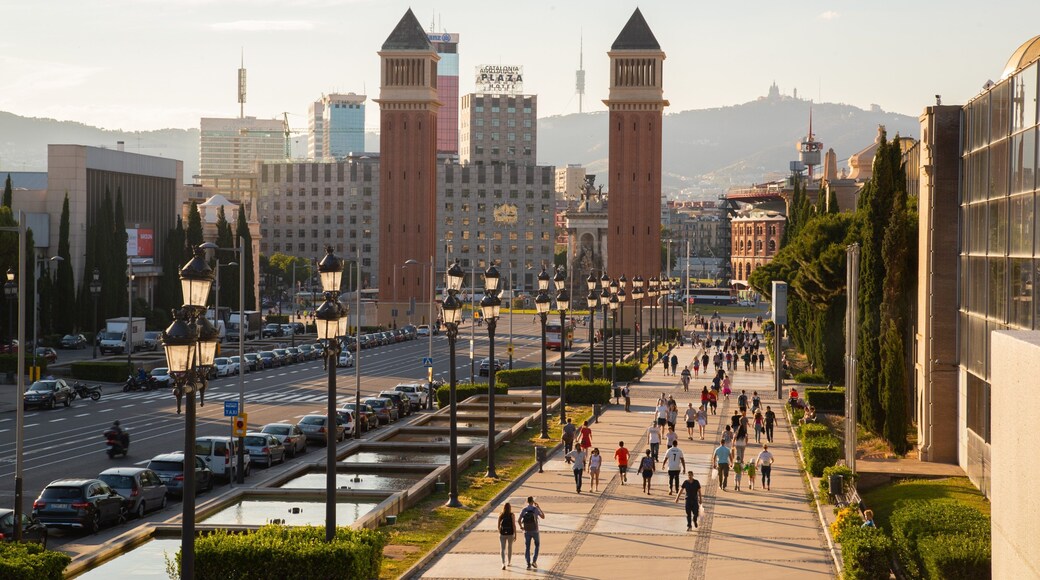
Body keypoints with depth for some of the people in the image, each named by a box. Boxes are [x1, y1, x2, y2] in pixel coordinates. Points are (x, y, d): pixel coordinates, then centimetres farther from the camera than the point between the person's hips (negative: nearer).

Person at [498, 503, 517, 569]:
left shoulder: (501, 515, 0)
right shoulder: (512, 515, -7)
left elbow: (498, 526, 4)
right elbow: (514, 525, -11)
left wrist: (499, 533, 20)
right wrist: (515, 535, -5)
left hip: (502, 534, 0)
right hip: (510, 534, 0)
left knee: (503, 549, -1)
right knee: (510, 548, 21)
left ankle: (503, 564, -19)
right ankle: (509, 562, 35)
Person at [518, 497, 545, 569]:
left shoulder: (523, 510, -3)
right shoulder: (536, 509, -8)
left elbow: (519, 520, -12)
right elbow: (543, 517, 4)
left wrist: (521, 526, 9)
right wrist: (539, 507, 9)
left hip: (527, 531, 1)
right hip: (535, 531, -1)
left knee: (527, 548, 8)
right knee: (537, 545, 22)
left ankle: (528, 565, -1)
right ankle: (534, 561, 10)